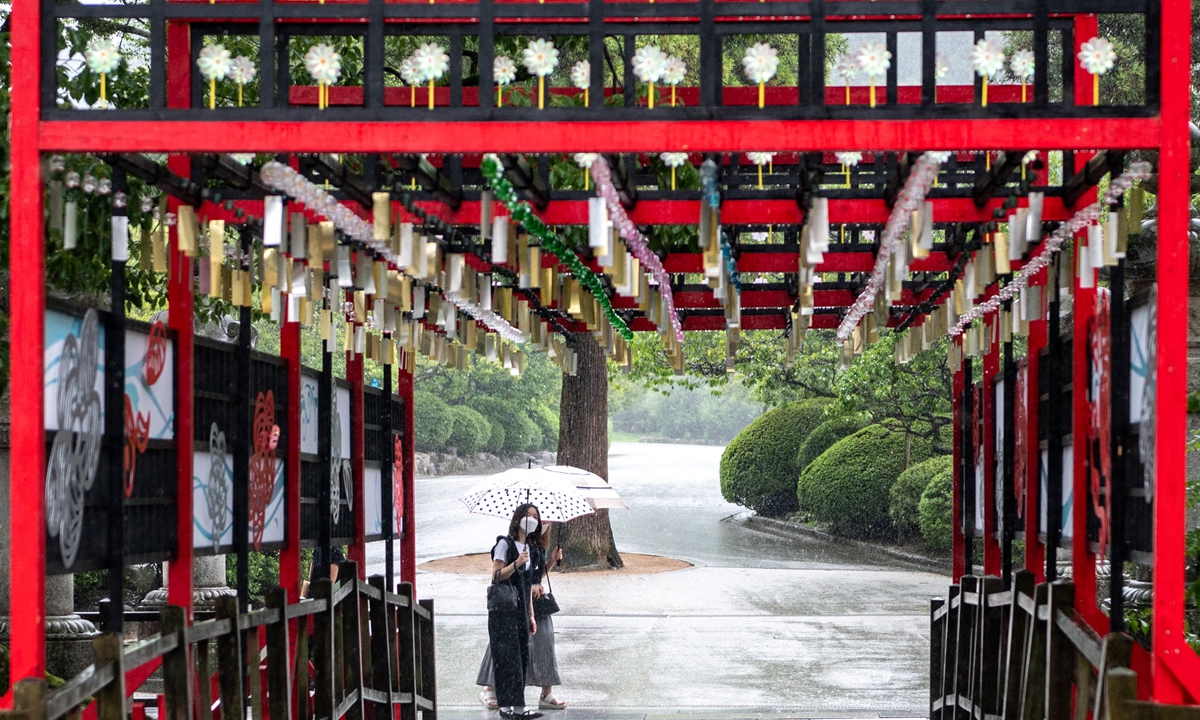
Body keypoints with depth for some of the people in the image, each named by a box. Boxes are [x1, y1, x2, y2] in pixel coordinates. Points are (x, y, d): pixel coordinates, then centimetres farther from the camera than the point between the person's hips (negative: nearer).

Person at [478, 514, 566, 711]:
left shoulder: (540, 545, 12)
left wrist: (552, 561, 3)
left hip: (536, 600, 7)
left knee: (543, 643, 1)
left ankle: (547, 694, 3)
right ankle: (490, 691, 10)